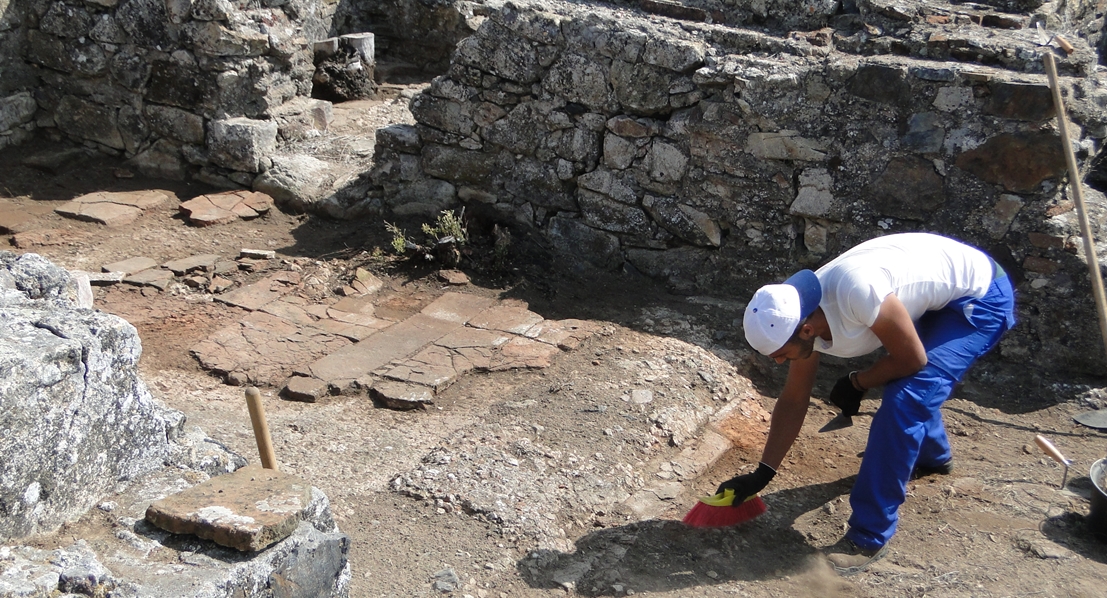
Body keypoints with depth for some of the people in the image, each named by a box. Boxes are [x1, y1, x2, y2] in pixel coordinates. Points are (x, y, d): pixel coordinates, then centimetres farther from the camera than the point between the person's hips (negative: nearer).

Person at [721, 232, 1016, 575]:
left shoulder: (856, 293, -38)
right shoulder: (801, 319, -11)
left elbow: (913, 360, -23)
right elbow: (793, 401, 1)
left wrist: (857, 384, -7)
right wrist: (762, 474, 5)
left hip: (981, 297, -8)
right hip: (938, 295, 8)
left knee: (904, 400, -19)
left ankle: (869, 539, -11)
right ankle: (933, 456, 54)